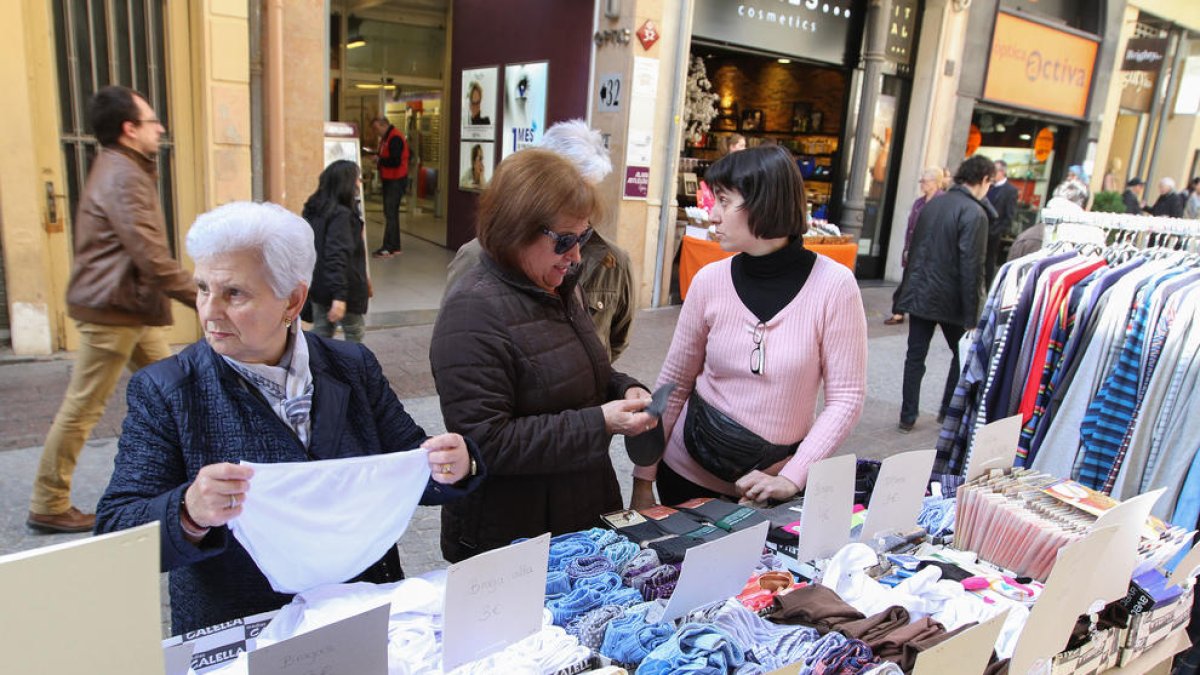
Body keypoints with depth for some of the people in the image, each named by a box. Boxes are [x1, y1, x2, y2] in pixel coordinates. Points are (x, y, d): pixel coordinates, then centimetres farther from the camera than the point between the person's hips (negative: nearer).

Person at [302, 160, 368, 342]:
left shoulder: (313, 210, 7)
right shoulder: (341, 214, -20)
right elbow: (337, 256, -28)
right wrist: (339, 296, -31)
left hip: (318, 286, 8)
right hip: (345, 288, -8)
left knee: (321, 333, 14)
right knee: (355, 334, 9)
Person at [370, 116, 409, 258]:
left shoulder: (395, 138, -17)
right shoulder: (386, 137, 15)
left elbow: (395, 161, -25)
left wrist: (379, 160, -13)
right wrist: (378, 157, 1)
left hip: (396, 181, -10)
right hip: (389, 180, 10)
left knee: (390, 213, -11)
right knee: (391, 213, 13)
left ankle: (389, 248, -10)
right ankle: (395, 245, 20)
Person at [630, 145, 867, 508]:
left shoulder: (834, 284, -14)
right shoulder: (710, 280, -8)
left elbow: (846, 397, -10)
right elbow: (674, 383, -2)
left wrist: (792, 478, -18)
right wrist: (643, 480, -1)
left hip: (774, 487, -1)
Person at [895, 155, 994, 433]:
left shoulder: (932, 204, 7)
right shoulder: (974, 213, -14)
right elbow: (971, 267, -18)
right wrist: (971, 314, -15)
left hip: (918, 293, 6)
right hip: (950, 298, -5)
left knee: (915, 356, 9)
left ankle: (908, 417, 13)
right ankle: (949, 411, 23)